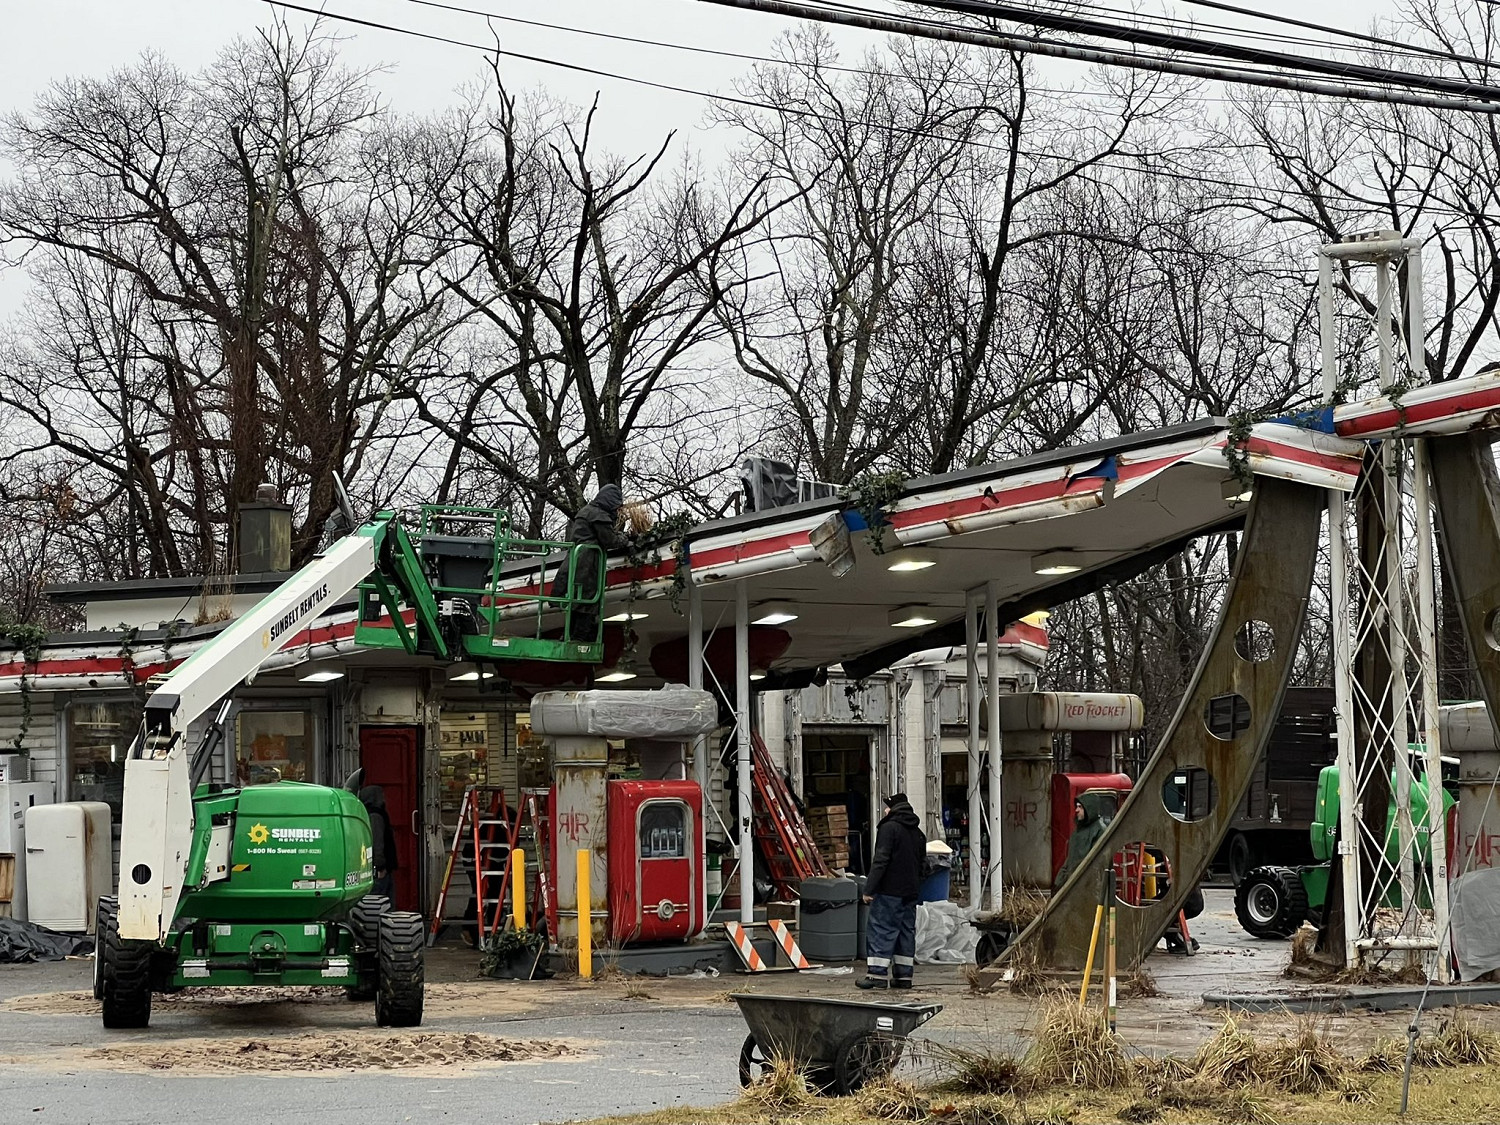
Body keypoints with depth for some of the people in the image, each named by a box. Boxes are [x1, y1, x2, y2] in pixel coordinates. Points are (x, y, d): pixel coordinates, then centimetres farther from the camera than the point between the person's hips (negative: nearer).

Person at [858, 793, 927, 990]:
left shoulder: (889, 828, -10)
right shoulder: (917, 832, 16)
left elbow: (881, 861, -16)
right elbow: (921, 862, 21)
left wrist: (869, 889, -16)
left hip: (889, 890, -8)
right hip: (911, 891, 8)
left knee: (881, 929, -6)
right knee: (907, 930, 9)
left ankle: (877, 973, -11)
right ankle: (904, 975, 9)